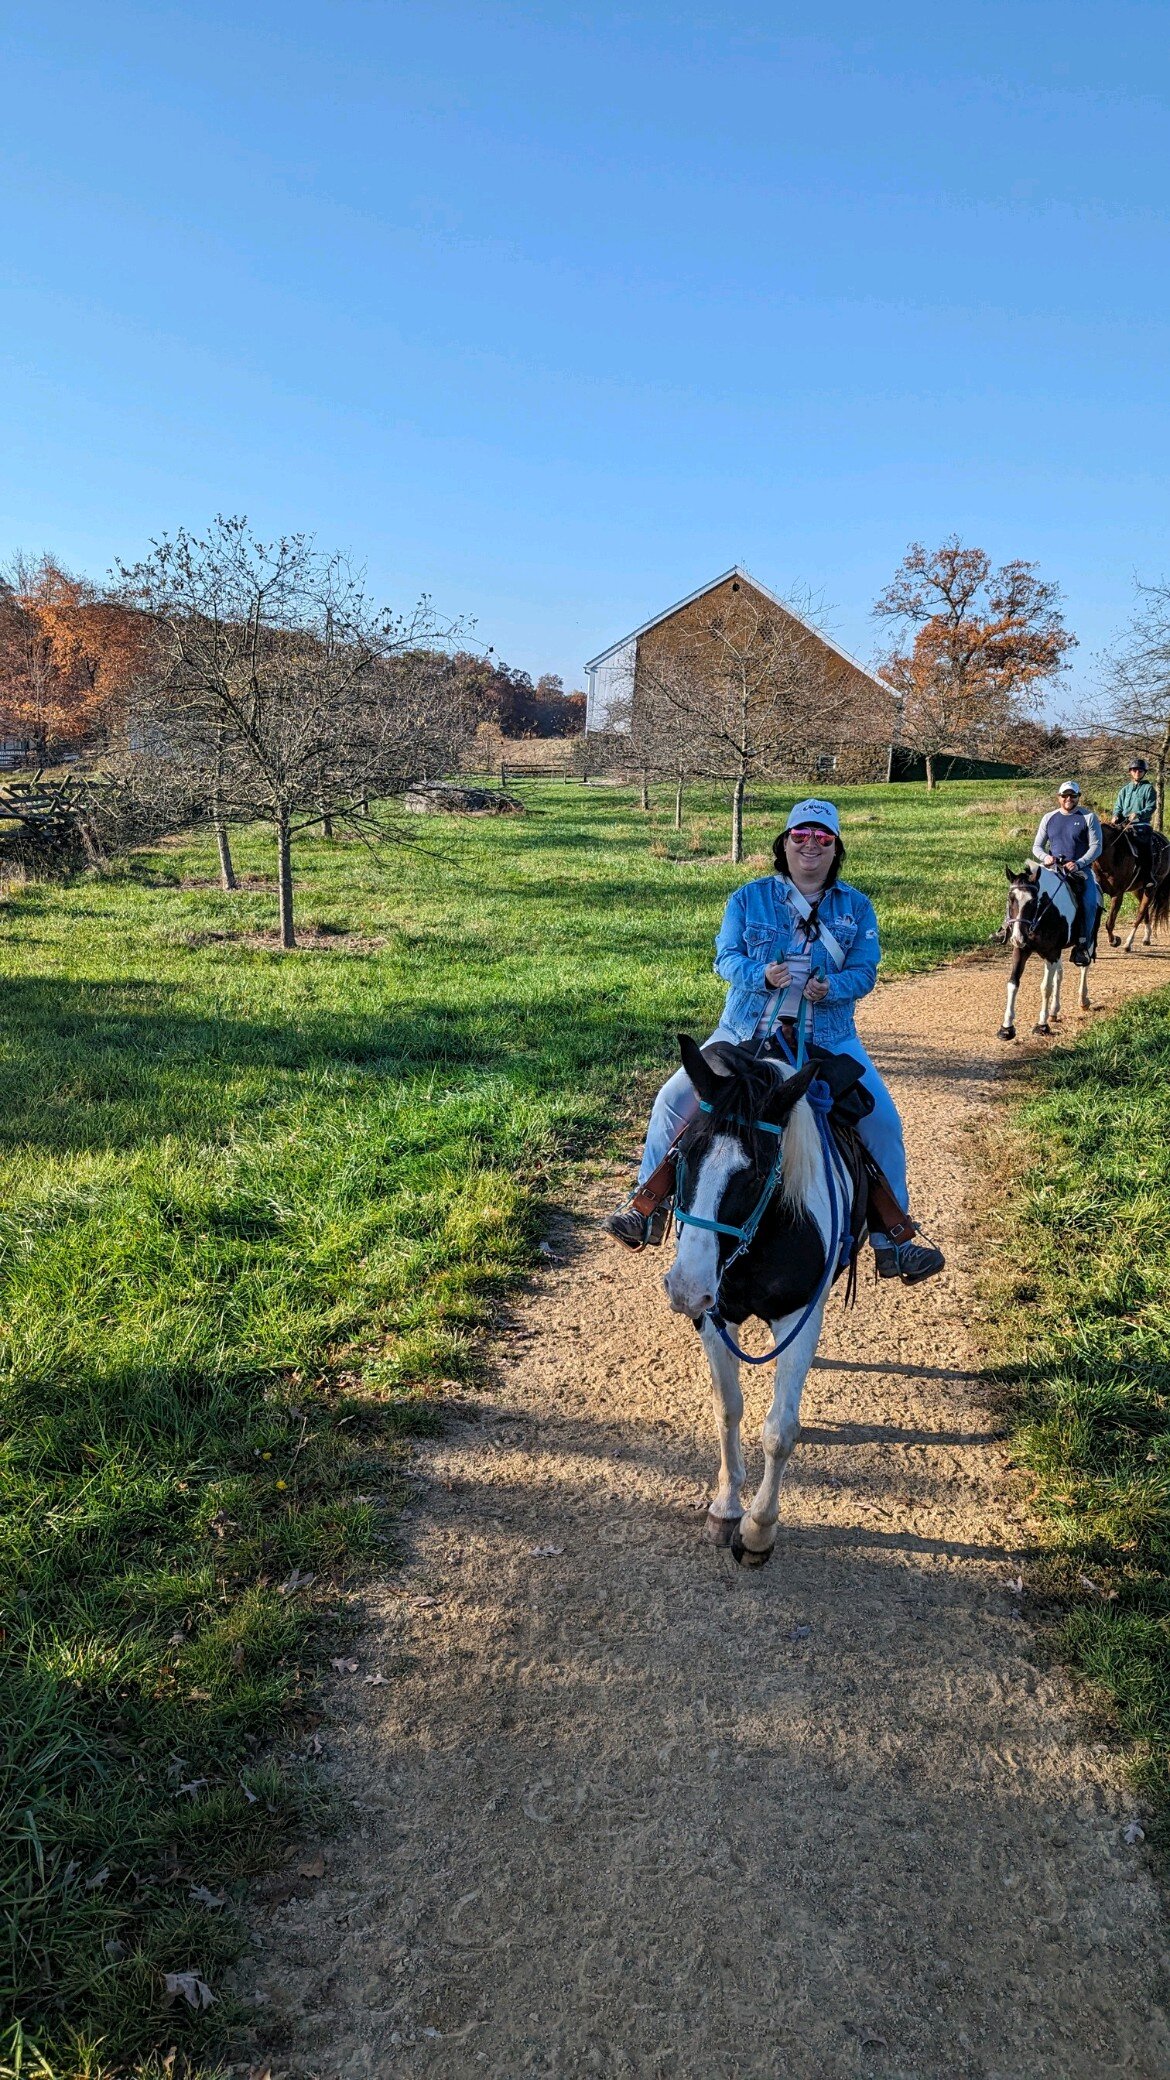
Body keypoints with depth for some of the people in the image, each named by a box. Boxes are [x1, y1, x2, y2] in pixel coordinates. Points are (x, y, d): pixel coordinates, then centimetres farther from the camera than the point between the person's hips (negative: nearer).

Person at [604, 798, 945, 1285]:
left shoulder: (857, 907, 7)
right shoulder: (749, 898, 5)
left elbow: (865, 971, 0)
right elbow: (725, 957, -1)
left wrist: (832, 987, -21)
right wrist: (762, 974, -22)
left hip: (827, 1039, 0)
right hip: (745, 1033, 0)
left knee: (883, 1123, -12)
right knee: (674, 1100, -10)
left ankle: (892, 1243, 2)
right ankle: (646, 1210, 6)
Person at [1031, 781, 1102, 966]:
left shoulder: (1089, 817, 4)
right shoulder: (1049, 818, 13)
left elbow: (1096, 847, -3)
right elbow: (1037, 846, 14)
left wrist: (1078, 863, -18)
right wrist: (1045, 857, -9)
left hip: (1081, 869, -3)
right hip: (1052, 869, 3)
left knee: (1089, 901, -28)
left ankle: (1083, 945, -20)